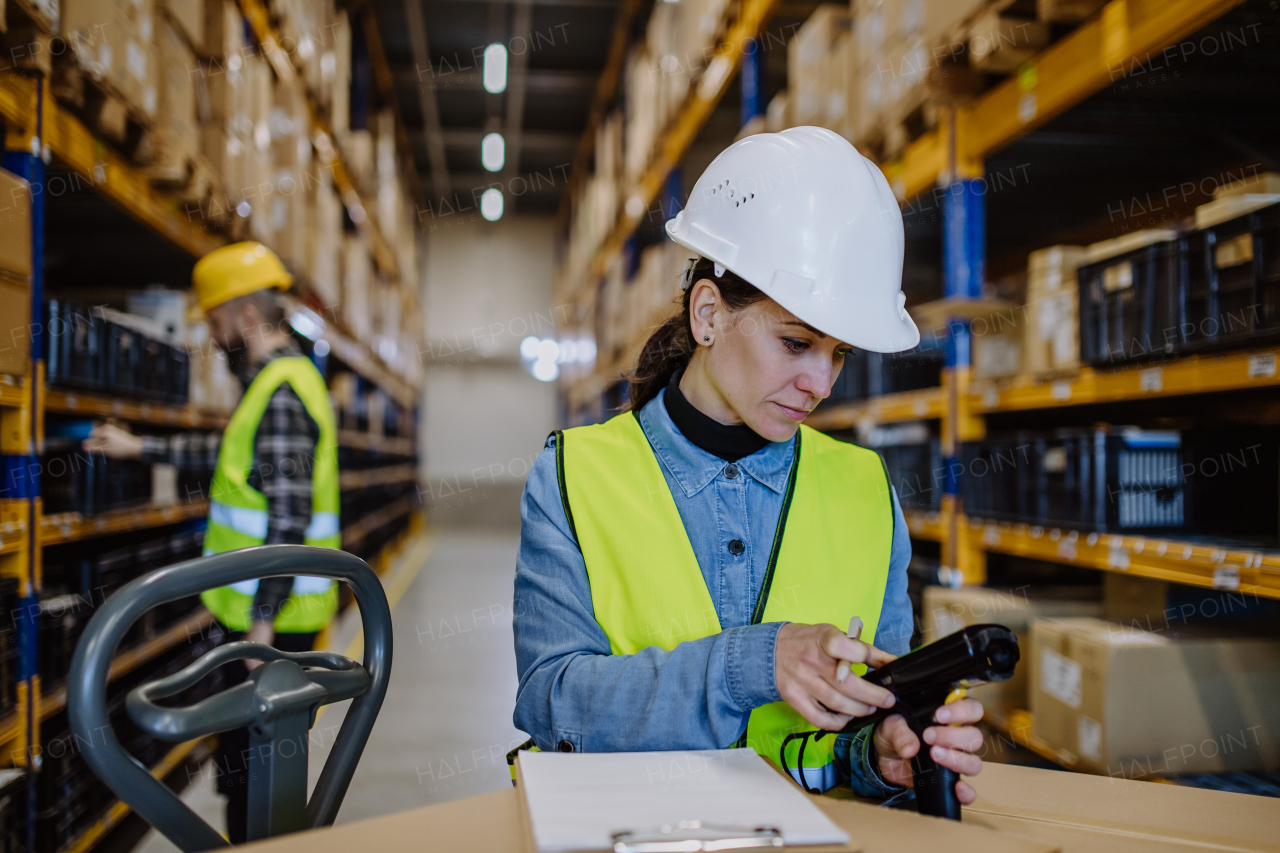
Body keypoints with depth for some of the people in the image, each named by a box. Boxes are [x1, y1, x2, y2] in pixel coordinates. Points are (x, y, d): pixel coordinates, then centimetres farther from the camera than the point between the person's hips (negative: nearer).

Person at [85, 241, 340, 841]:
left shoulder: (281, 395, -19)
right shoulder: (280, 380, 14)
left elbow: (289, 518, -25)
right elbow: (232, 454, 30)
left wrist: (262, 620, -23)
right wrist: (139, 447, 32)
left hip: (272, 619, -10)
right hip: (262, 611, 10)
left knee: (251, 763, 0)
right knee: (250, 753, 20)